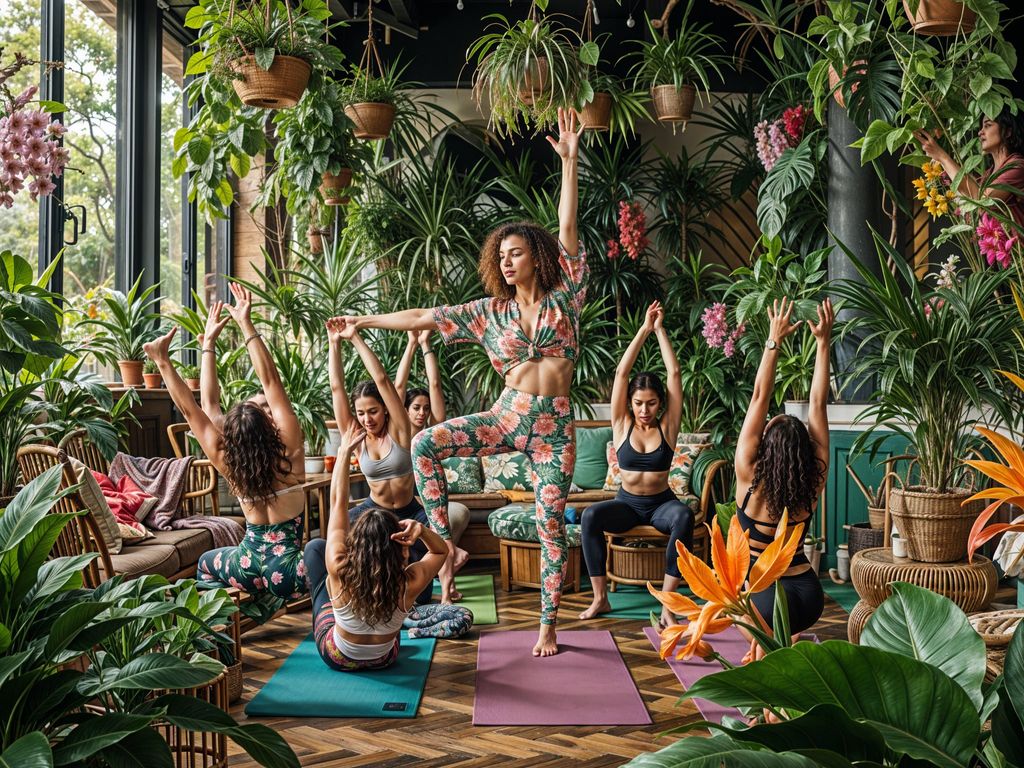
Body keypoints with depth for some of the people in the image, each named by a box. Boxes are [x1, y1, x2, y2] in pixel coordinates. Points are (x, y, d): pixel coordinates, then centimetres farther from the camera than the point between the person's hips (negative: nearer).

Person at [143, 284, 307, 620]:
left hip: (248, 565, 4)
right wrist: (246, 325, -15)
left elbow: (191, 409, -3)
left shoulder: (228, 462, -9)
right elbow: (270, 381, -17)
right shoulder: (288, 450, -17)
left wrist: (163, 361, 5)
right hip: (285, 569, -4)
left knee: (206, 563, 34)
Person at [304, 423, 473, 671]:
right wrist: (422, 530, -33)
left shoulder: (340, 569, -36)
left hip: (337, 658, -1)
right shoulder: (409, 583, -33)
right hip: (383, 660, 1)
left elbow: (338, 502, -24)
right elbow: (442, 550, -12)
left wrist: (345, 451, -17)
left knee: (315, 546, 11)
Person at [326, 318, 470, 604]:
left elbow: (382, 379, -22)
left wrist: (355, 338, -24)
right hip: (374, 510, 3)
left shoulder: (398, 430, -13)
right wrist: (334, 343, -18)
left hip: (410, 511, -3)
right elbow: (336, 387, -12)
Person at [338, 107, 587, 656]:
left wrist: (569, 161, -13)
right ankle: (443, 542, -9)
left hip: (554, 425, -2)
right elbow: (425, 317, 9)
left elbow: (567, 230, -7)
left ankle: (548, 628, 12)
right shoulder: (491, 312, 8)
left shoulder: (564, 297, 1)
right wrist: (366, 322, 9)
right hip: (507, 417, 2)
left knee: (550, 526, 0)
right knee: (425, 444, -18)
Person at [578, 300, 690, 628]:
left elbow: (674, 373, -9)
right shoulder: (622, 425, -2)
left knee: (684, 515, -36)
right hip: (627, 502, 1)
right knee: (591, 515, -31)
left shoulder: (667, 426, -3)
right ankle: (600, 598, -24)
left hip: (661, 503, 0)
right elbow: (621, 372, -10)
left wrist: (660, 330, -6)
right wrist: (644, 329, -9)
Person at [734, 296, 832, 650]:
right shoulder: (813, 481, -9)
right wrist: (824, 342, -3)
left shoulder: (749, 477, -16)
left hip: (766, 600, -3)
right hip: (809, 598, 3)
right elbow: (818, 404, -4)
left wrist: (774, 341, -14)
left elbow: (759, 399, -14)